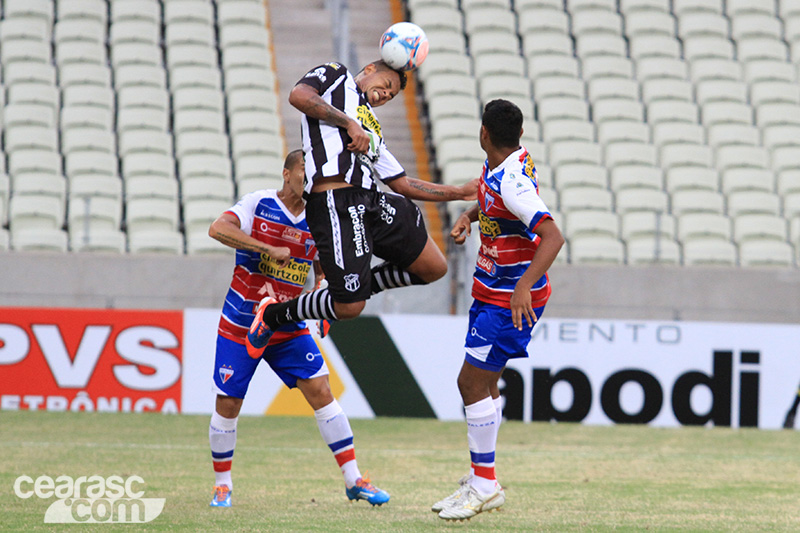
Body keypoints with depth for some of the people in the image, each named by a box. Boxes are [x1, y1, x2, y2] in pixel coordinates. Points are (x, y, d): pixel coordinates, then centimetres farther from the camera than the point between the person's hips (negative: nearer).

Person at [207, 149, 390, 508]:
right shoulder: (258, 204, -12)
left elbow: (322, 272, 14)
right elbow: (218, 229, -28)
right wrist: (269, 249, -31)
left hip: (288, 327, 3)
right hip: (240, 327, -3)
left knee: (320, 390, -8)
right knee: (227, 406, -2)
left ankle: (353, 480, -4)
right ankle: (222, 484, 19)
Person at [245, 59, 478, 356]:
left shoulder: (372, 130, 32)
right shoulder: (336, 76, 13)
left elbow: (403, 184, 32)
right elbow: (299, 96, -8)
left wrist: (460, 193, 29)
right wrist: (349, 123, -11)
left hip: (372, 203, 9)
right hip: (336, 204, -9)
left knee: (433, 268, 8)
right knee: (349, 308, -10)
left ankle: (350, 291, 22)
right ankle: (273, 314, 16)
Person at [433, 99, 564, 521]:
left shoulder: (512, 182, -25)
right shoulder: (499, 165, 4)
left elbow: (553, 236, -31)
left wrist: (525, 285, -40)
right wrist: (469, 216, 8)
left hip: (511, 299, -10)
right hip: (491, 292, 10)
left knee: (473, 383, -8)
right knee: (480, 384, 13)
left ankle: (484, 484, 0)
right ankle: (480, 483, 20)